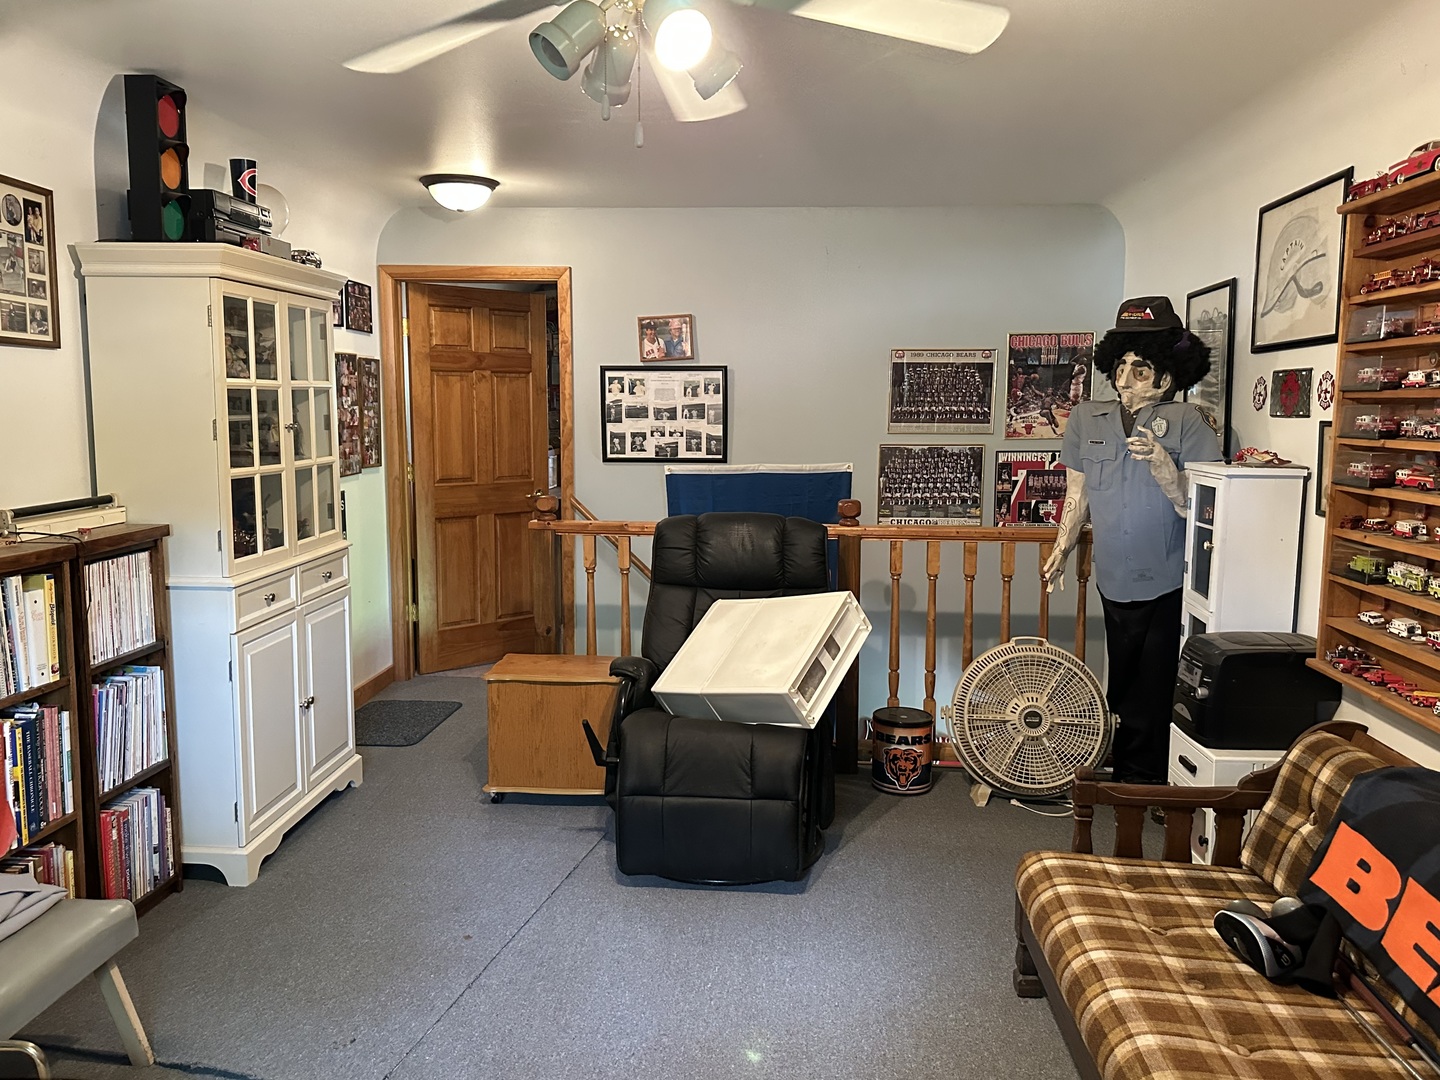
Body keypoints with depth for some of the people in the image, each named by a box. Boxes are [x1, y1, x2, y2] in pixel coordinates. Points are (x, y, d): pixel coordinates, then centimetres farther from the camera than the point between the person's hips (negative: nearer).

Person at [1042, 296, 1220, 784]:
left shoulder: (1186, 422, -6)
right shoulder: (1087, 419, 6)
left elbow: (1194, 506, -11)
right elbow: (1077, 496, 13)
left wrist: (1159, 462, -24)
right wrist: (1062, 548, 4)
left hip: (1170, 586, -3)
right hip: (1116, 580, 4)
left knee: (1154, 694, 4)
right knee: (1122, 690, 14)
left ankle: (1141, 783, 20)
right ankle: (1125, 777, 28)